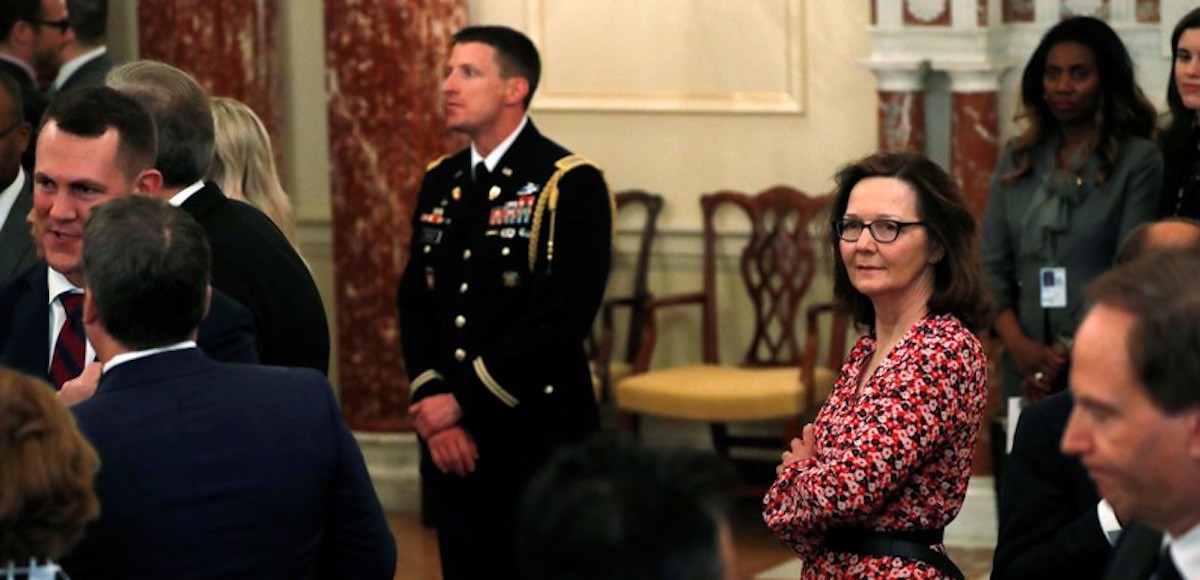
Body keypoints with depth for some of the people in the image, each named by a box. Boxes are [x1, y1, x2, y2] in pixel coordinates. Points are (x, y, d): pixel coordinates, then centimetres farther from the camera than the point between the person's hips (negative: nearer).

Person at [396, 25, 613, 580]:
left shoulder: (571, 185, -9)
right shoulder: (440, 183, 13)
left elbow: (563, 316, -17)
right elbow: (414, 301, 10)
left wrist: (462, 401, -15)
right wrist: (431, 404, -5)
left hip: (539, 435, -6)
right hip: (450, 439, 6)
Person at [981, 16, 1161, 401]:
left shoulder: (1139, 161, -3)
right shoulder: (1017, 160, 10)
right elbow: (992, 265, 6)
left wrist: (1068, 354, -14)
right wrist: (1018, 344, -9)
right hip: (1025, 369, 4)